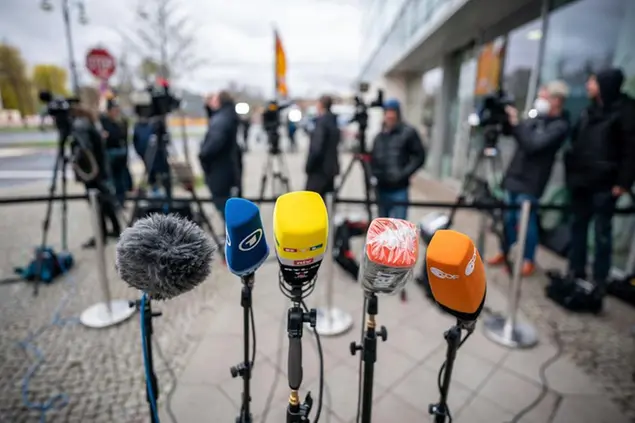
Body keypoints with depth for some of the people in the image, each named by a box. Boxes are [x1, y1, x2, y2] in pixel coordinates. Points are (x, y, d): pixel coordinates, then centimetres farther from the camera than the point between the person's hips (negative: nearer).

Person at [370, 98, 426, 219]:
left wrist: (404, 173, -15)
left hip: (399, 190, -6)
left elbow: (419, 156, -5)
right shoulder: (379, 136, 16)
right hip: (381, 189, 6)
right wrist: (375, 172, 3)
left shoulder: (408, 132, -2)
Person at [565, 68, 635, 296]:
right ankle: (576, 272, 24)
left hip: (605, 184, -6)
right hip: (581, 180, 6)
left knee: (602, 231, 2)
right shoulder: (590, 110, 13)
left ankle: (599, 280, 12)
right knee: (578, 225, 11)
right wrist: (570, 170, 6)